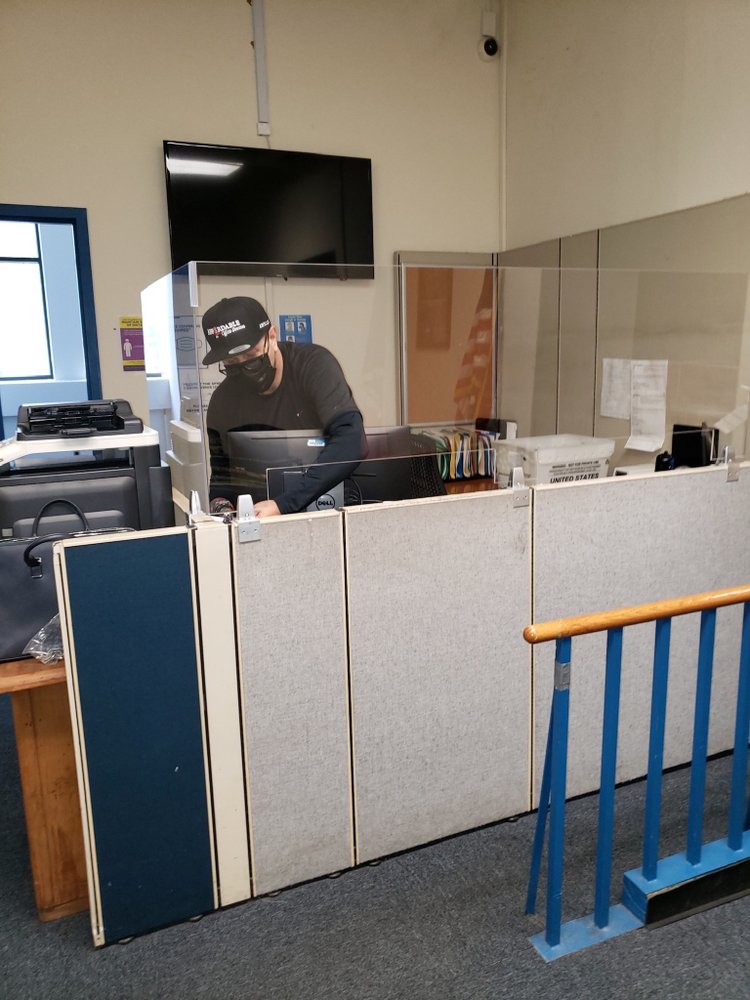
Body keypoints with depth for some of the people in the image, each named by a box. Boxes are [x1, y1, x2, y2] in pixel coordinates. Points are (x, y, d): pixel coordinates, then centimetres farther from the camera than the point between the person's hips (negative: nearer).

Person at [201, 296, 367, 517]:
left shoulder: (314, 364, -14)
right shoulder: (222, 402, -2)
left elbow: (351, 442, -27)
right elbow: (222, 476, 9)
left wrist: (283, 504, -33)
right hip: (263, 522, 3)